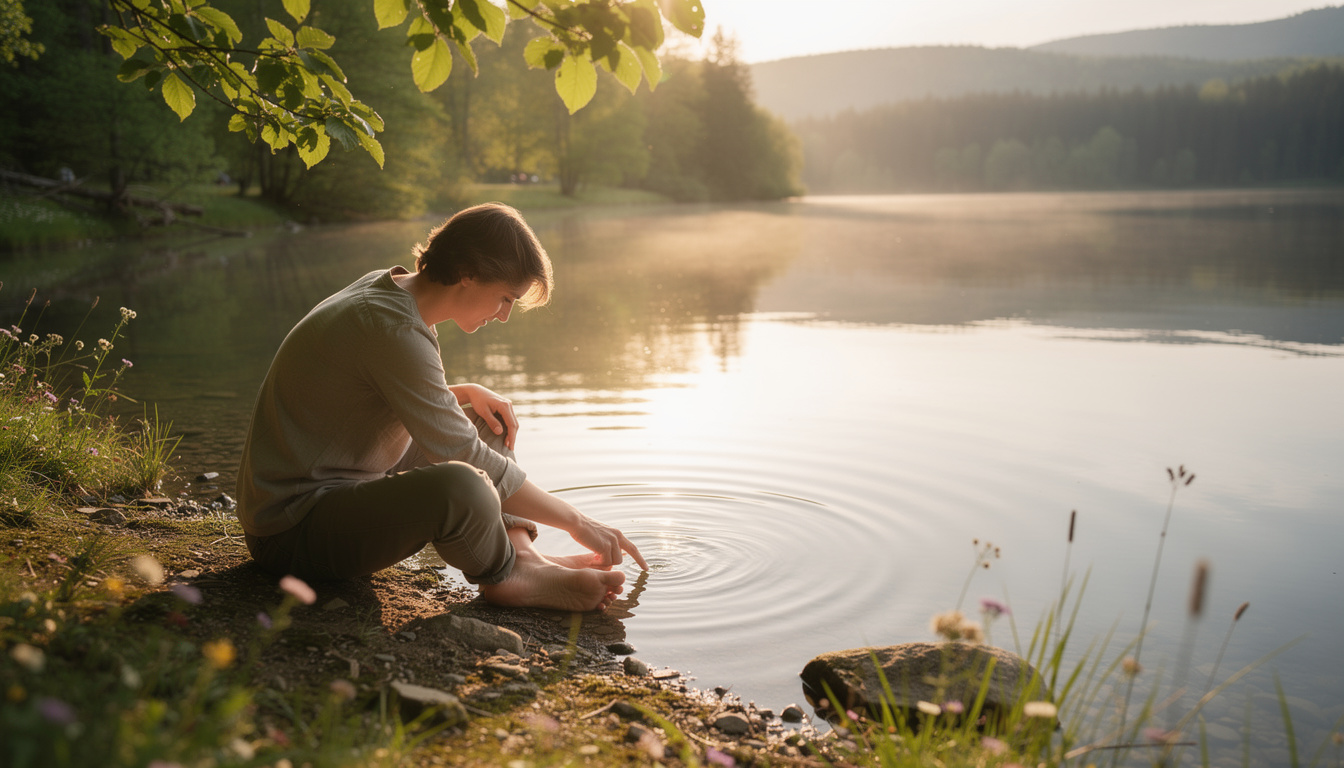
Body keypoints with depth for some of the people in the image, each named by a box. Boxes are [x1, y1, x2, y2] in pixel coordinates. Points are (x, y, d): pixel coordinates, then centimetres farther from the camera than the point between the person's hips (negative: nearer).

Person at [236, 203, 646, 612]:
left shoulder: (385, 287, 5)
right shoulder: (393, 328, -25)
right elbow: (467, 461, -24)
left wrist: (467, 393, 3)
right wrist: (575, 521, -16)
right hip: (290, 529, -11)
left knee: (488, 421, 14)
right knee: (459, 488, -39)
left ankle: (522, 558, -7)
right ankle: (505, 574, -7)